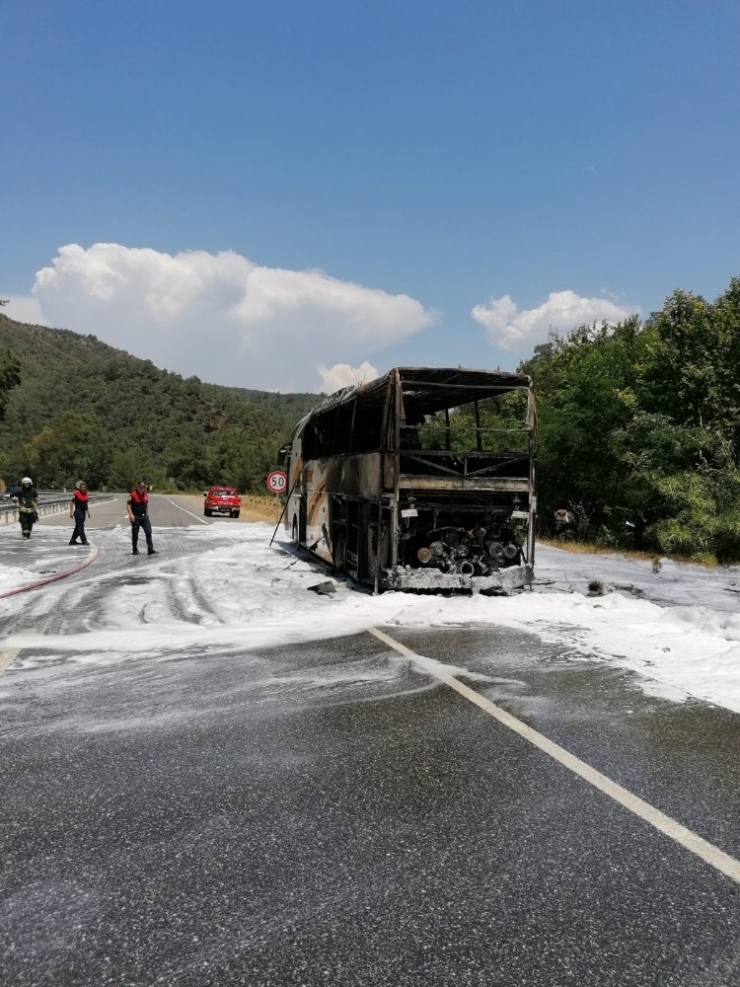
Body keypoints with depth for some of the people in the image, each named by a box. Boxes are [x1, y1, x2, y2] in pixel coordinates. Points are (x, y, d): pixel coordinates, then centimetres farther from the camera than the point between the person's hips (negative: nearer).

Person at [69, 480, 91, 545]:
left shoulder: (86, 494, 10)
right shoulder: (76, 493, -10)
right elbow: (71, 502, -10)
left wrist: (88, 512, 17)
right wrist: (71, 512, -17)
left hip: (83, 512, 8)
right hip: (78, 511, -8)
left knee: (78, 526, 13)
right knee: (80, 526, -8)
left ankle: (72, 540, 22)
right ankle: (84, 540, -8)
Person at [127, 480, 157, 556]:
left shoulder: (146, 495, 8)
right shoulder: (133, 495, -11)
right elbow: (128, 505, -12)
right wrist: (131, 515, -19)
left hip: (144, 516, 5)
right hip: (135, 517, -5)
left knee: (148, 532, -2)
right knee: (135, 534, 4)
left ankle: (150, 550, -1)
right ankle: (135, 550, 16)